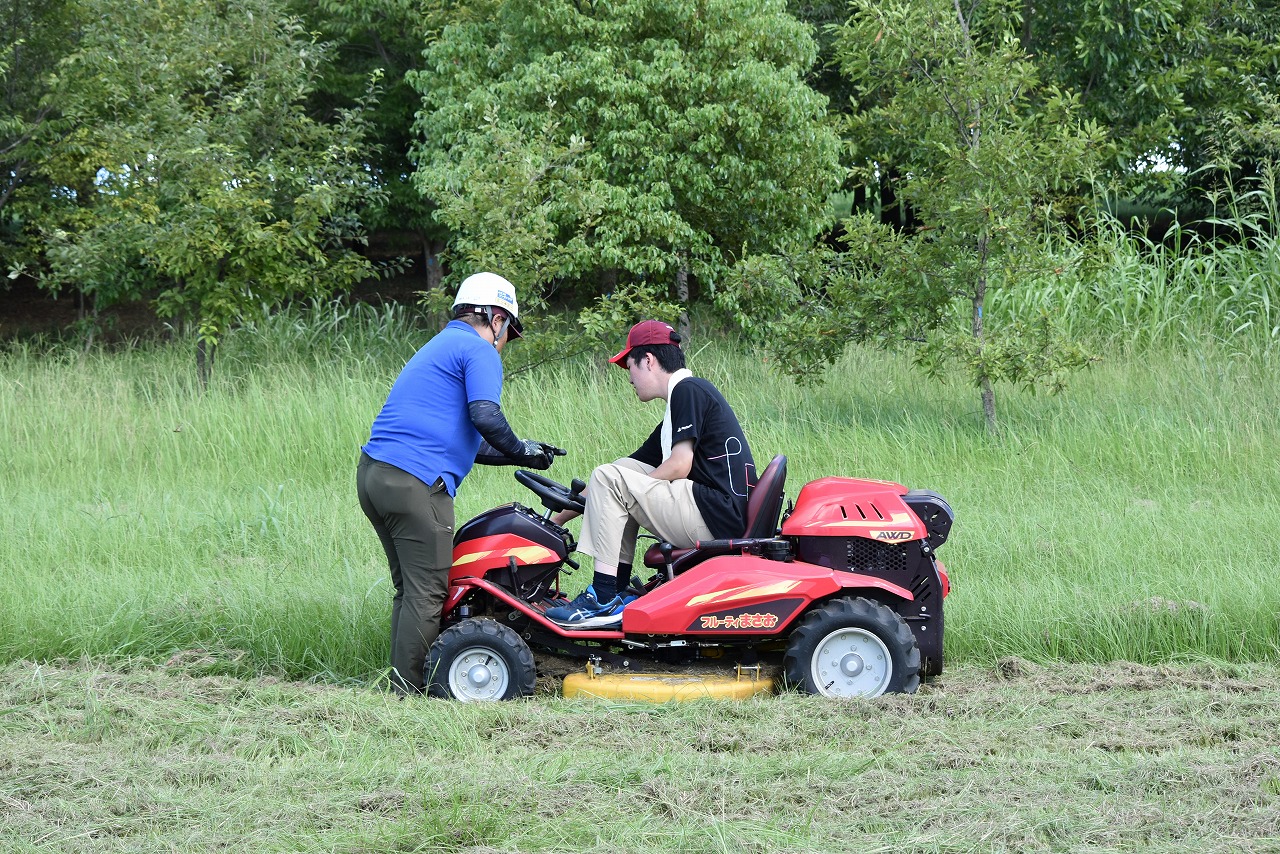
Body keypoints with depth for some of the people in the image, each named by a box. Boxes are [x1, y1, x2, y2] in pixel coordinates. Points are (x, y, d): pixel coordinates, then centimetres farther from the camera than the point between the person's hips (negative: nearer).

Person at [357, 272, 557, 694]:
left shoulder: (439, 347, 30)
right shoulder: (479, 351, -1)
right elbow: (485, 417, -17)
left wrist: (516, 455, 30)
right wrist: (520, 451, 0)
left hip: (373, 471, 10)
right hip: (415, 482, -10)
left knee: (410, 588, 16)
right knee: (427, 592, -5)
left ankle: (402, 684, 16)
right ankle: (408, 692, -4)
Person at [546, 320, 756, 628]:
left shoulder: (688, 391, -5)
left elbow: (680, 465, -16)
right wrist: (558, 518, 28)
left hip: (716, 517, -10)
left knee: (609, 478, -9)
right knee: (623, 469, 20)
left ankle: (603, 602, -12)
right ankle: (616, 594, 10)